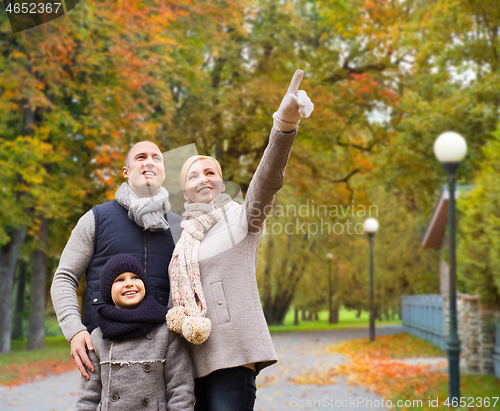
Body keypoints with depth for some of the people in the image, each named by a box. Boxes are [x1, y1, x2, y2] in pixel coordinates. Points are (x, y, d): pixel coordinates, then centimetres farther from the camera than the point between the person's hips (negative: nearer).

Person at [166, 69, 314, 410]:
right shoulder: (184, 235, 20)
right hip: (194, 358, 6)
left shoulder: (240, 218, 1)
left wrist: (286, 123, -35)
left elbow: (267, 180, -18)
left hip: (231, 355, -6)